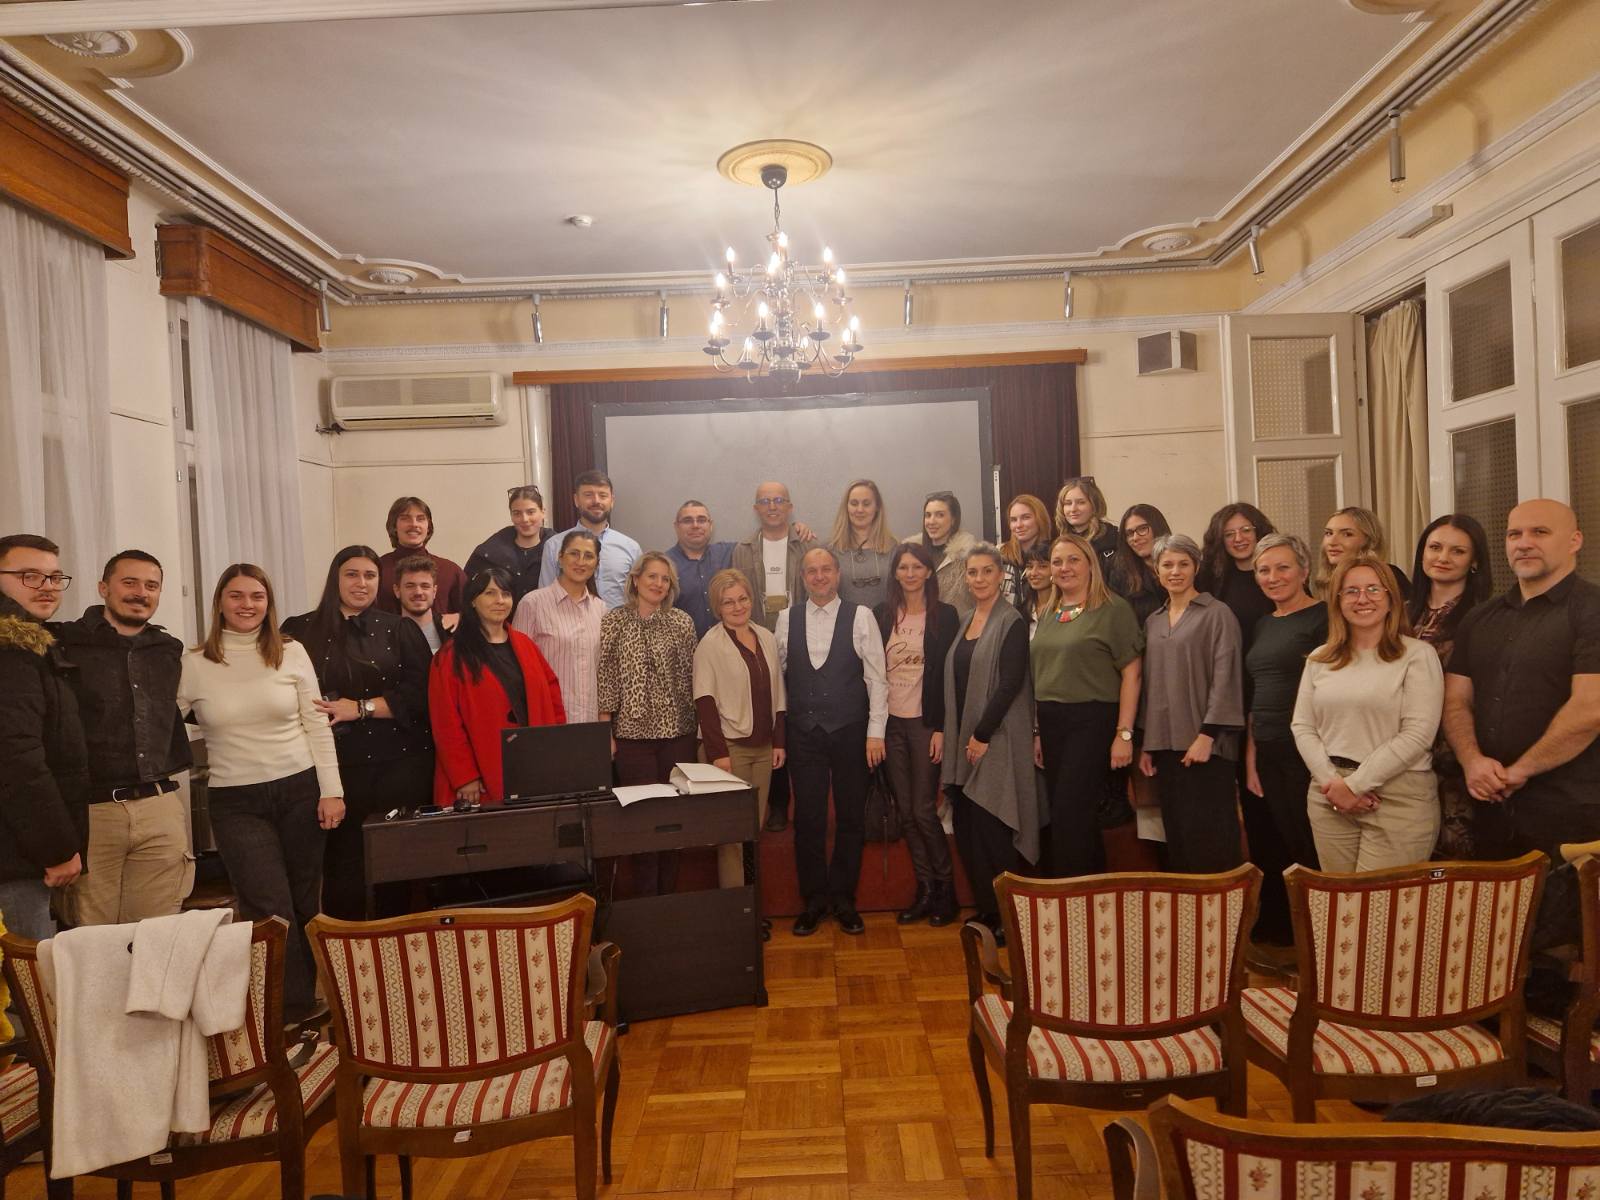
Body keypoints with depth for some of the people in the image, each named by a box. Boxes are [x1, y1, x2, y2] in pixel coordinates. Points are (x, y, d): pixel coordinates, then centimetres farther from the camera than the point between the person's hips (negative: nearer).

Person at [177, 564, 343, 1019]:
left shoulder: (292, 653, 1)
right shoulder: (195, 664, 0)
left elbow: (318, 726, 2)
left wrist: (331, 790, -3)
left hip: (300, 790, 1)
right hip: (236, 802, -1)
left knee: (305, 905, 9)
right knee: (272, 912, -4)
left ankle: (302, 1002, 27)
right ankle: (293, 1010, 9)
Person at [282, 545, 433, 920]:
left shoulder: (399, 629, 8)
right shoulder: (302, 631, 7)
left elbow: (420, 692, -1)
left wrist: (360, 708, -10)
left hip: (401, 763, 1)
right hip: (337, 765, 0)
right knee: (344, 861, 1)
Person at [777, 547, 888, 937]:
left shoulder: (860, 617, -2)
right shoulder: (787, 620, 5)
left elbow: (876, 677, -3)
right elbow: (777, 674, 7)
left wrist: (875, 732, -6)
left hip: (850, 732, -1)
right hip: (804, 733, 1)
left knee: (851, 817, 7)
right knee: (808, 818, 5)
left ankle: (843, 898, 23)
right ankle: (813, 900, 21)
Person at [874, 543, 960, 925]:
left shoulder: (944, 615, -2)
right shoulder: (882, 614, 5)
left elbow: (948, 674, -5)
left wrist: (941, 727, -10)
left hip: (925, 721, -3)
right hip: (890, 721, 3)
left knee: (923, 810, -4)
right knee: (905, 811, 7)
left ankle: (945, 887, 14)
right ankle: (925, 889, 18)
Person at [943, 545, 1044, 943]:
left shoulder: (1011, 622, -8)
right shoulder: (964, 622, 13)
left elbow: (1010, 684, -15)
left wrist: (982, 736, -16)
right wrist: (959, 738, 8)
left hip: (996, 740, -7)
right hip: (964, 739, 7)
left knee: (992, 831, -4)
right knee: (966, 829, 9)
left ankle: (1006, 916, 9)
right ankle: (986, 910, 21)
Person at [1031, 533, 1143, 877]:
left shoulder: (1112, 609, -6)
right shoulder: (1046, 613, 13)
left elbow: (1132, 672, -10)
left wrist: (1124, 733, -15)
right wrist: (1038, 731, 14)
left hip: (1092, 721, -6)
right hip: (1051, 723, 6)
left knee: (1069, 817, -7)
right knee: (1070, 816, 12)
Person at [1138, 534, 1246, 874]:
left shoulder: (1216, 614, -3)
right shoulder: (1153, 622, 14)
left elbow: (1224, 677, -9)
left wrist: (1206, 735, -16)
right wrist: (1146, 744, 12)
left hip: (1204, 743, -5)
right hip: (1164, 743, 6)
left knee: (1209, 837, -4)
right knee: (1176, 832, 9)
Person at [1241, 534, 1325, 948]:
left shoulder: (1324, 618, -6)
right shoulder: (1262, 625, 15)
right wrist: (1250, 758, 8)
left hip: (1306, 757, -7)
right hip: (1264, 758, 7)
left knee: (1310, 853, -1)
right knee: (1270, 856, 14)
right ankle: (1277, 938, 27)